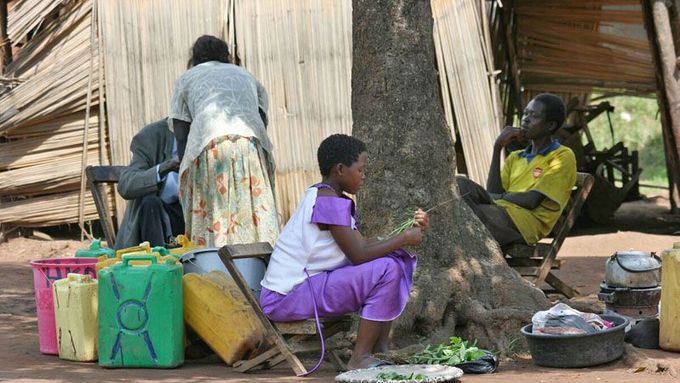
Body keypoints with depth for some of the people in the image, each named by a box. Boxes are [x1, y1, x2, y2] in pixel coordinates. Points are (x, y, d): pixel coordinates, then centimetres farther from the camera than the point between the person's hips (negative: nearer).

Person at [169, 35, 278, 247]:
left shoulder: (186, 79, 26)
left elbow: (181, 137, 17)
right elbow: (261, 118, 20)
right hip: (252, 148, 2)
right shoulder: (246, 76, 34)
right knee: (255, 216, 1)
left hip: (208, 148, -2)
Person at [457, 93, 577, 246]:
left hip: (527, 220, -7)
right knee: (459, 183, -22)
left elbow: (531, 200, -6)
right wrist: (497, 148, 9)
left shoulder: (563, 156, 7)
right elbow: (494, 193, 11)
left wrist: (499, 197, 2)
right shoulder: (515, 157, 29)